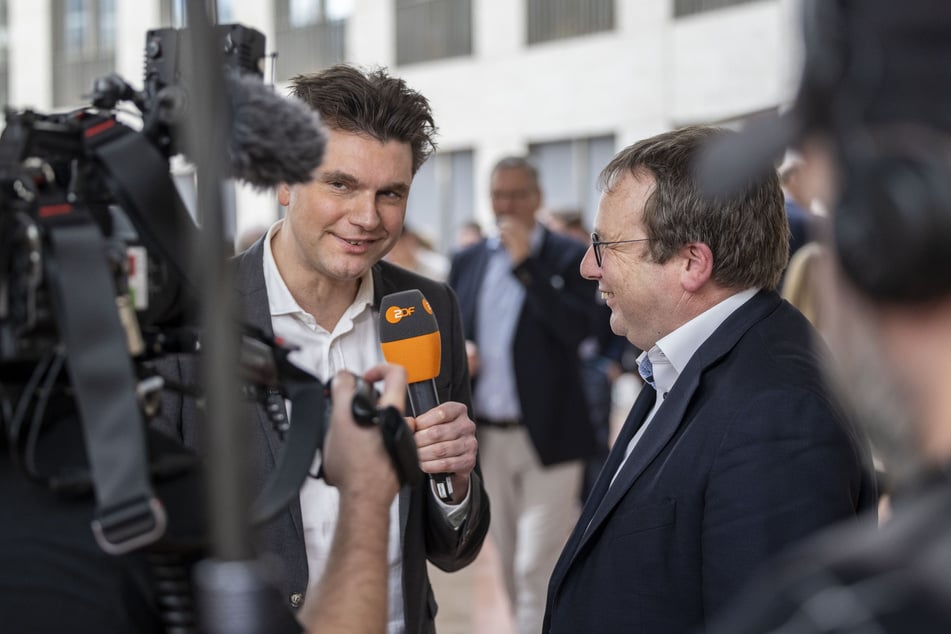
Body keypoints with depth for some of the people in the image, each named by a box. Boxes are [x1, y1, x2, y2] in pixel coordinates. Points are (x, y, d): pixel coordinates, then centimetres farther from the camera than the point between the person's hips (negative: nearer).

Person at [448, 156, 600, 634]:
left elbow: (579, 328, -18)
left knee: (539, 568, -7)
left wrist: (525, 264, -19)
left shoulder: (569, 257, -4)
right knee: (512, 567, 14)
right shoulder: (467, 261, 10)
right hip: (488, 436, 5)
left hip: (547, 435, -5)